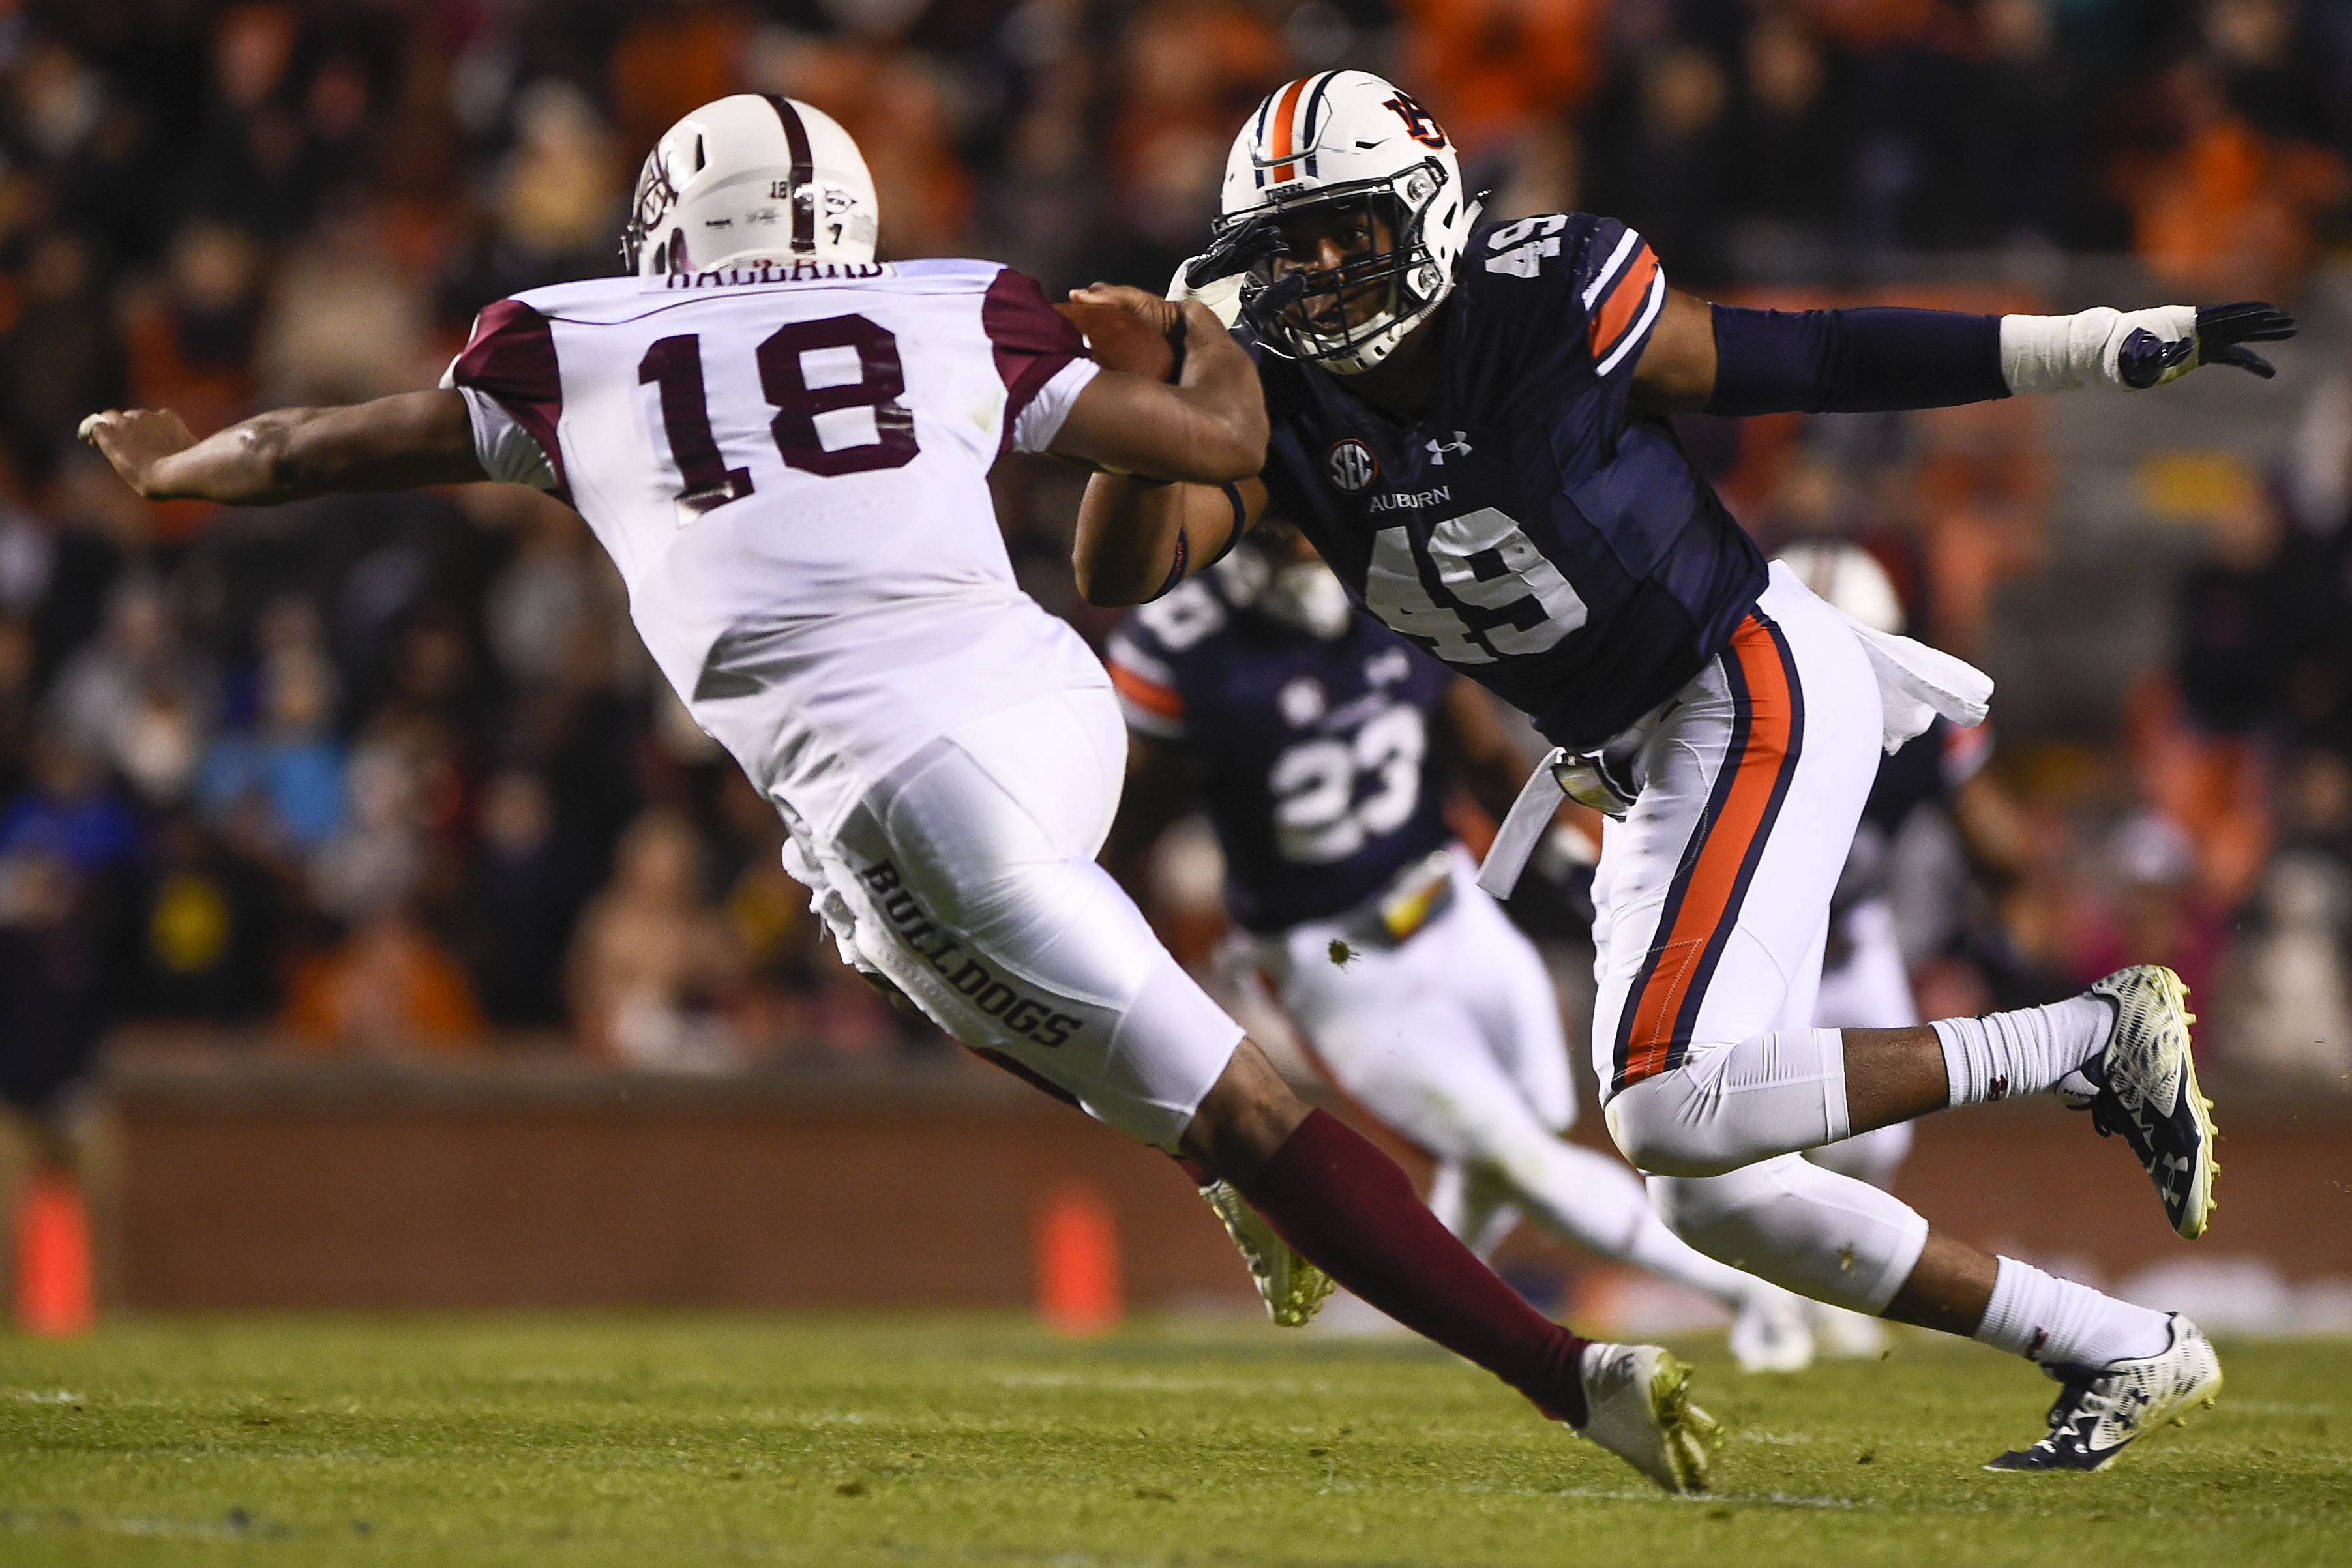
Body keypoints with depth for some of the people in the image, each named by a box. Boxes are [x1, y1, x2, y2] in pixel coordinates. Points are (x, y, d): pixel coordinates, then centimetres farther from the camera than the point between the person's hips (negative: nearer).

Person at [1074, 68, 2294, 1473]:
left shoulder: (1546, 315, -16)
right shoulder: (1283, 407, -2)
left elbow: (1811, 362, -8)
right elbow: (1123, 570, -12)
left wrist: (2122, 346, -7)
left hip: (1757, 688, -8)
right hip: (1636, 761, 8)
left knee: (1676, 1110, -24)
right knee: (1713, 1191, 4)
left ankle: (2093, 1043, -14)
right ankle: (2129, 1357, 13)